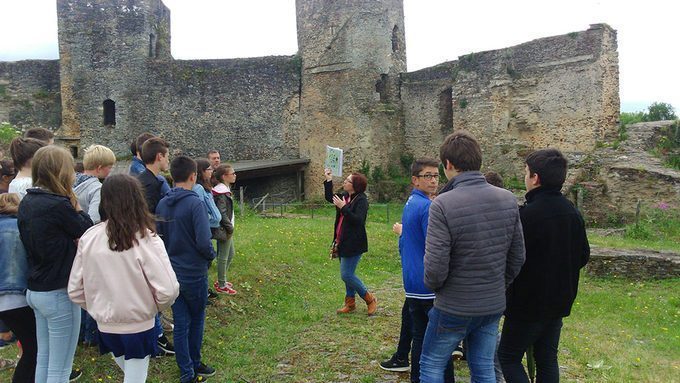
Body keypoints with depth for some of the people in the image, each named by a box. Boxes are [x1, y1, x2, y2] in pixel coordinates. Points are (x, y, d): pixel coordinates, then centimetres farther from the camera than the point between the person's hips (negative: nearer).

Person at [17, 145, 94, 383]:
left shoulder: (27, 202, 3)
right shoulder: (58, 205, -22)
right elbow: (87, 231, -7)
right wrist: (73, 201, -2)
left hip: (35, 290, 9)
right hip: (58, 293, -8)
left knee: (43, 358, 21)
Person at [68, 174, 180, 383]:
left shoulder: (88, 238, -10)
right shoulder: (146, 239, -20)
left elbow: (75, 291, -4)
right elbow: (167, 290, -24)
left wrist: (98, 308, 13)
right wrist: (156, 307, -2)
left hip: (105, 326, 4)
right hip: (138, 326, -3)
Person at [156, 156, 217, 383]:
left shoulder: (162, 204, -1)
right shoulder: (194, 203, -19)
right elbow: (203, 242, -24)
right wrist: (211, 256, -4)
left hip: (171, 272, 5)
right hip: (194, 273, -5)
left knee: (181, 323, 11)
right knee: (196, 320, 16)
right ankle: (194, 365, 31)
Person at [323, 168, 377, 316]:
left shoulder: (361, 200, -16)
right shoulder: (345, 196, 8)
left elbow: (358, 220, -26)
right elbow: (329, 197, 23)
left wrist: (343, 207, -27)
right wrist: (328, 180, 15)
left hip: (353, 244, -8)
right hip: (343, 242, 9)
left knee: (347, 275, -8)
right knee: (348, 274, 16)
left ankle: (370, 299, 9)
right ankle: (350, 303, 29)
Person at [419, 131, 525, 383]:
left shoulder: (443, 204, -21)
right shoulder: (509, 200, -3)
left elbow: (436, 267, -21)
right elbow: (518, 258, 4)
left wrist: (433, 287, 0)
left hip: (454, 307, -5)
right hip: (494, 306, 5)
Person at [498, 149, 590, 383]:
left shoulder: (527, 214, -23)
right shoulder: (572, 212, 1)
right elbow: (583, 256, 10)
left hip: (528, 304, -7)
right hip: (560, 302, 7)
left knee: (509, 358, 7)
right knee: (547, 359, 17)